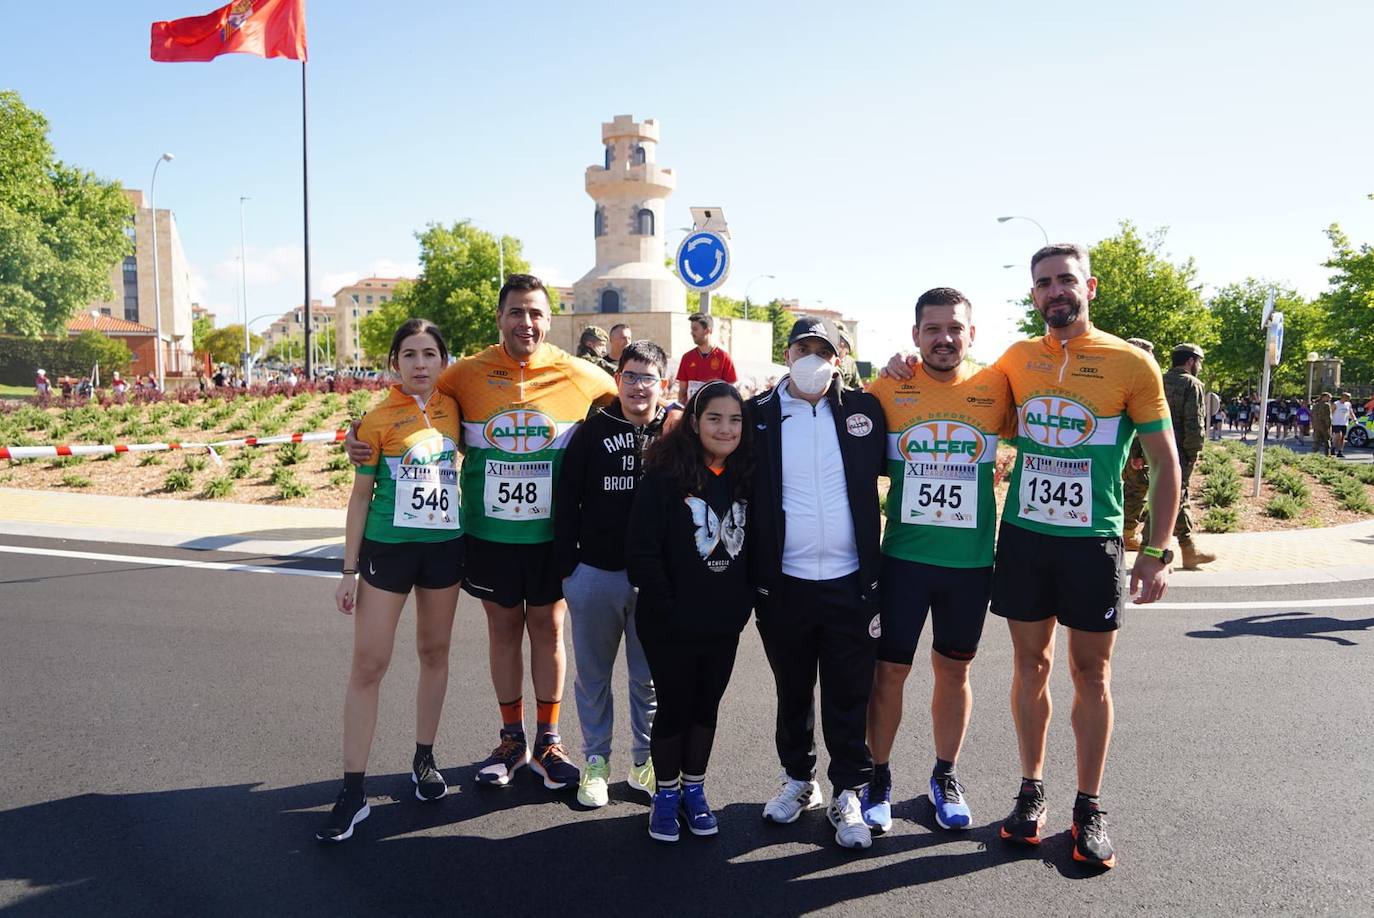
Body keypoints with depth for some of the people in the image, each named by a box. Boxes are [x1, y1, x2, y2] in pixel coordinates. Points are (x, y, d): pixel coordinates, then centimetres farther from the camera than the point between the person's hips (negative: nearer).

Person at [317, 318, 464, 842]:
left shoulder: (453, 408, 2)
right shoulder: (378, 421, -6)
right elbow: (361, 496, -2)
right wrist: (350, 570, -4)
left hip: (445, 546, 3)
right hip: (387, 547, -3)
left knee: (435, 653, 14)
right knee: (368, 665, -3)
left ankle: (424, 760, 31)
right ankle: (352, 793, 5)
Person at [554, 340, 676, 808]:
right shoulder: (592, 432, 0)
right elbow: (566, 501, 1)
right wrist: (567, 565, -3)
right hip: (595, 574, 1)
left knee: (649, 677, 12)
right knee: (593, 675, 12)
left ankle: (646, 761, 27)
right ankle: (596, 761, 28)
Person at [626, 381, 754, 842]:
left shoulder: (745, 478, 3)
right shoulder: (666, 476, -13)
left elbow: (754, 546, 10)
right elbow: (642, 552, -15)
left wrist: (743, 602, 2)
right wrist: (668, 609, -14)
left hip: (724, 625, 4)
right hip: (671, 626, -4)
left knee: (706, 706, 15)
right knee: (674, 706, 9)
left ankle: (694, 790, 33)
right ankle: (665, 793, 28)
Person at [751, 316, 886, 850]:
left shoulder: (863, 410, 1)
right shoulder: (758, 416, -2)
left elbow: (895, 460, 15)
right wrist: (751, 577, -4)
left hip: (851, 583, 0)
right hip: (783, 583, 0)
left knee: (849, 695, 9)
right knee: (792, 690, 16)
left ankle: (848, 792, 25)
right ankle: (797, 778, 35)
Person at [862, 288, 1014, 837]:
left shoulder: (996, 387, -3)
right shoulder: (887, 391, -5)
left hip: (972, 562, 1)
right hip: (903, 558, -1)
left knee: (954, 669, 15)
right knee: (889, 669, 6)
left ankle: (945, 777, 34)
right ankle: (878, 779, 25)